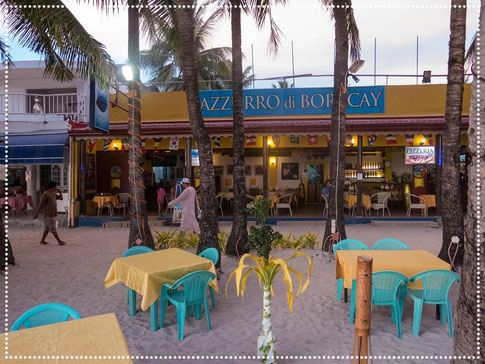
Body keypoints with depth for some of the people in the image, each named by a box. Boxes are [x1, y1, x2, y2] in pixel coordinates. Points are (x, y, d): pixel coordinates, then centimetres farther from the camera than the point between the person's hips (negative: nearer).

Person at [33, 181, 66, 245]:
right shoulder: (45, 194, -14)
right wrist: (36, 213, -15)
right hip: (48, 215, -9)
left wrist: (60, 192, 1)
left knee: (47, 228, 12)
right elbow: (40, 204, -15)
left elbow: (61, 198, 19)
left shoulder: (53, 194, 12)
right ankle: (59, 241, -5)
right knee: (53, 228, -6)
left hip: (52, 214, 9)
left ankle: (42, 240, 19)